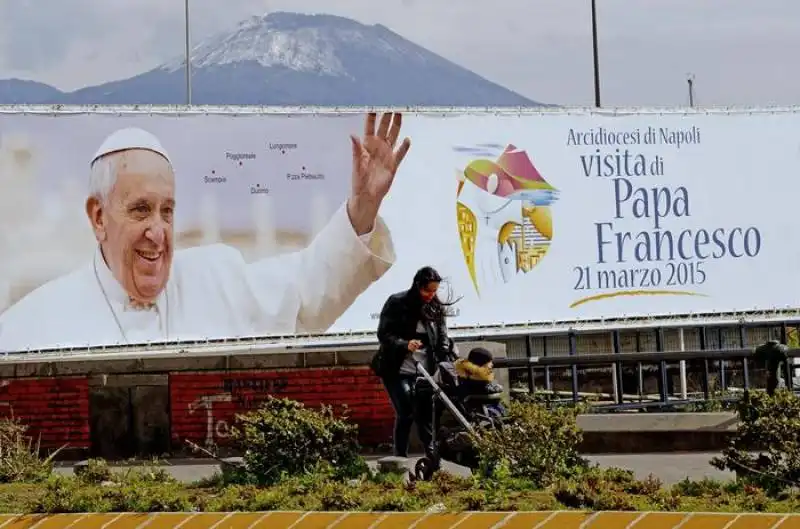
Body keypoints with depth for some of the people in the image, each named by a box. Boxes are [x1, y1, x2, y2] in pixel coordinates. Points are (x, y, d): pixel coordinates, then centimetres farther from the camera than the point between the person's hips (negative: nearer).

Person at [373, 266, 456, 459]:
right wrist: (405, 344, -28)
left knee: (426, 415, -1)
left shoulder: (437, 308, 4)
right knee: (405, 414, -11)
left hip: (424, 371, 4)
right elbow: (384, 334, -11)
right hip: (397, 370, -4)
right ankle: (400, 458, -4)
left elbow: (442, 340, 2)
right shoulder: (397, 303, -8)